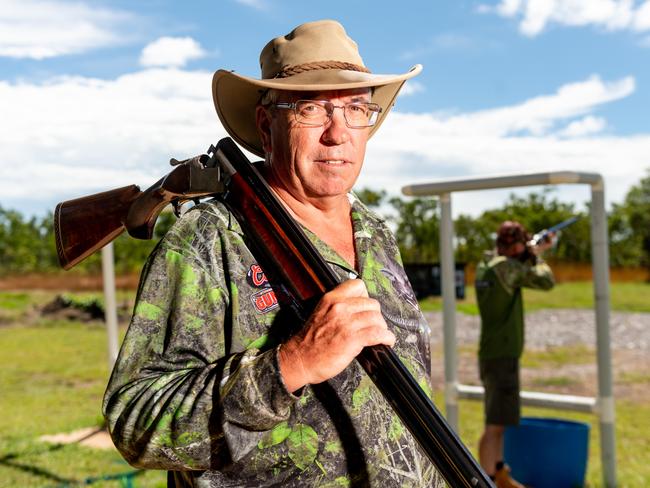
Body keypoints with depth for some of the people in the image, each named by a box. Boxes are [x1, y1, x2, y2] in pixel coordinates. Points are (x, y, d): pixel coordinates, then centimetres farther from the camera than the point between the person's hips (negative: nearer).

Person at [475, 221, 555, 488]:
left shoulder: (484, 265, 8)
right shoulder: (505, 266, -17)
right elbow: (545, 281, -12)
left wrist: (536, 252, 24)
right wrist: (537, 257, 4)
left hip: (491, 354, 10)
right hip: (503, 357, -10)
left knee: (499, 421, 20)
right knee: (495, 424, -10)